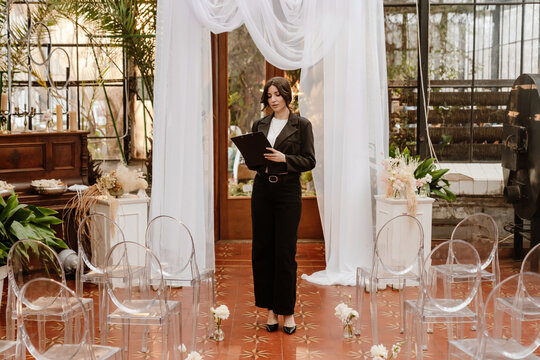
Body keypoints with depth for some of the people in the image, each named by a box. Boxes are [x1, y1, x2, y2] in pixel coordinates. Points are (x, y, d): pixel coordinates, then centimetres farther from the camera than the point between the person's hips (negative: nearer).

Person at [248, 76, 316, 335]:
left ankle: (287, 310, 9)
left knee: (285, 251, -3)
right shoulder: (259, 125, 11)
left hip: (288, 191, -4)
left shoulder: (301, 125, 0)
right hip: (262, 189, 4)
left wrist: (284, 158, -17)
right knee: (261, 249, 4)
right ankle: (270, 307, 15)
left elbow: (310, 161, -3)